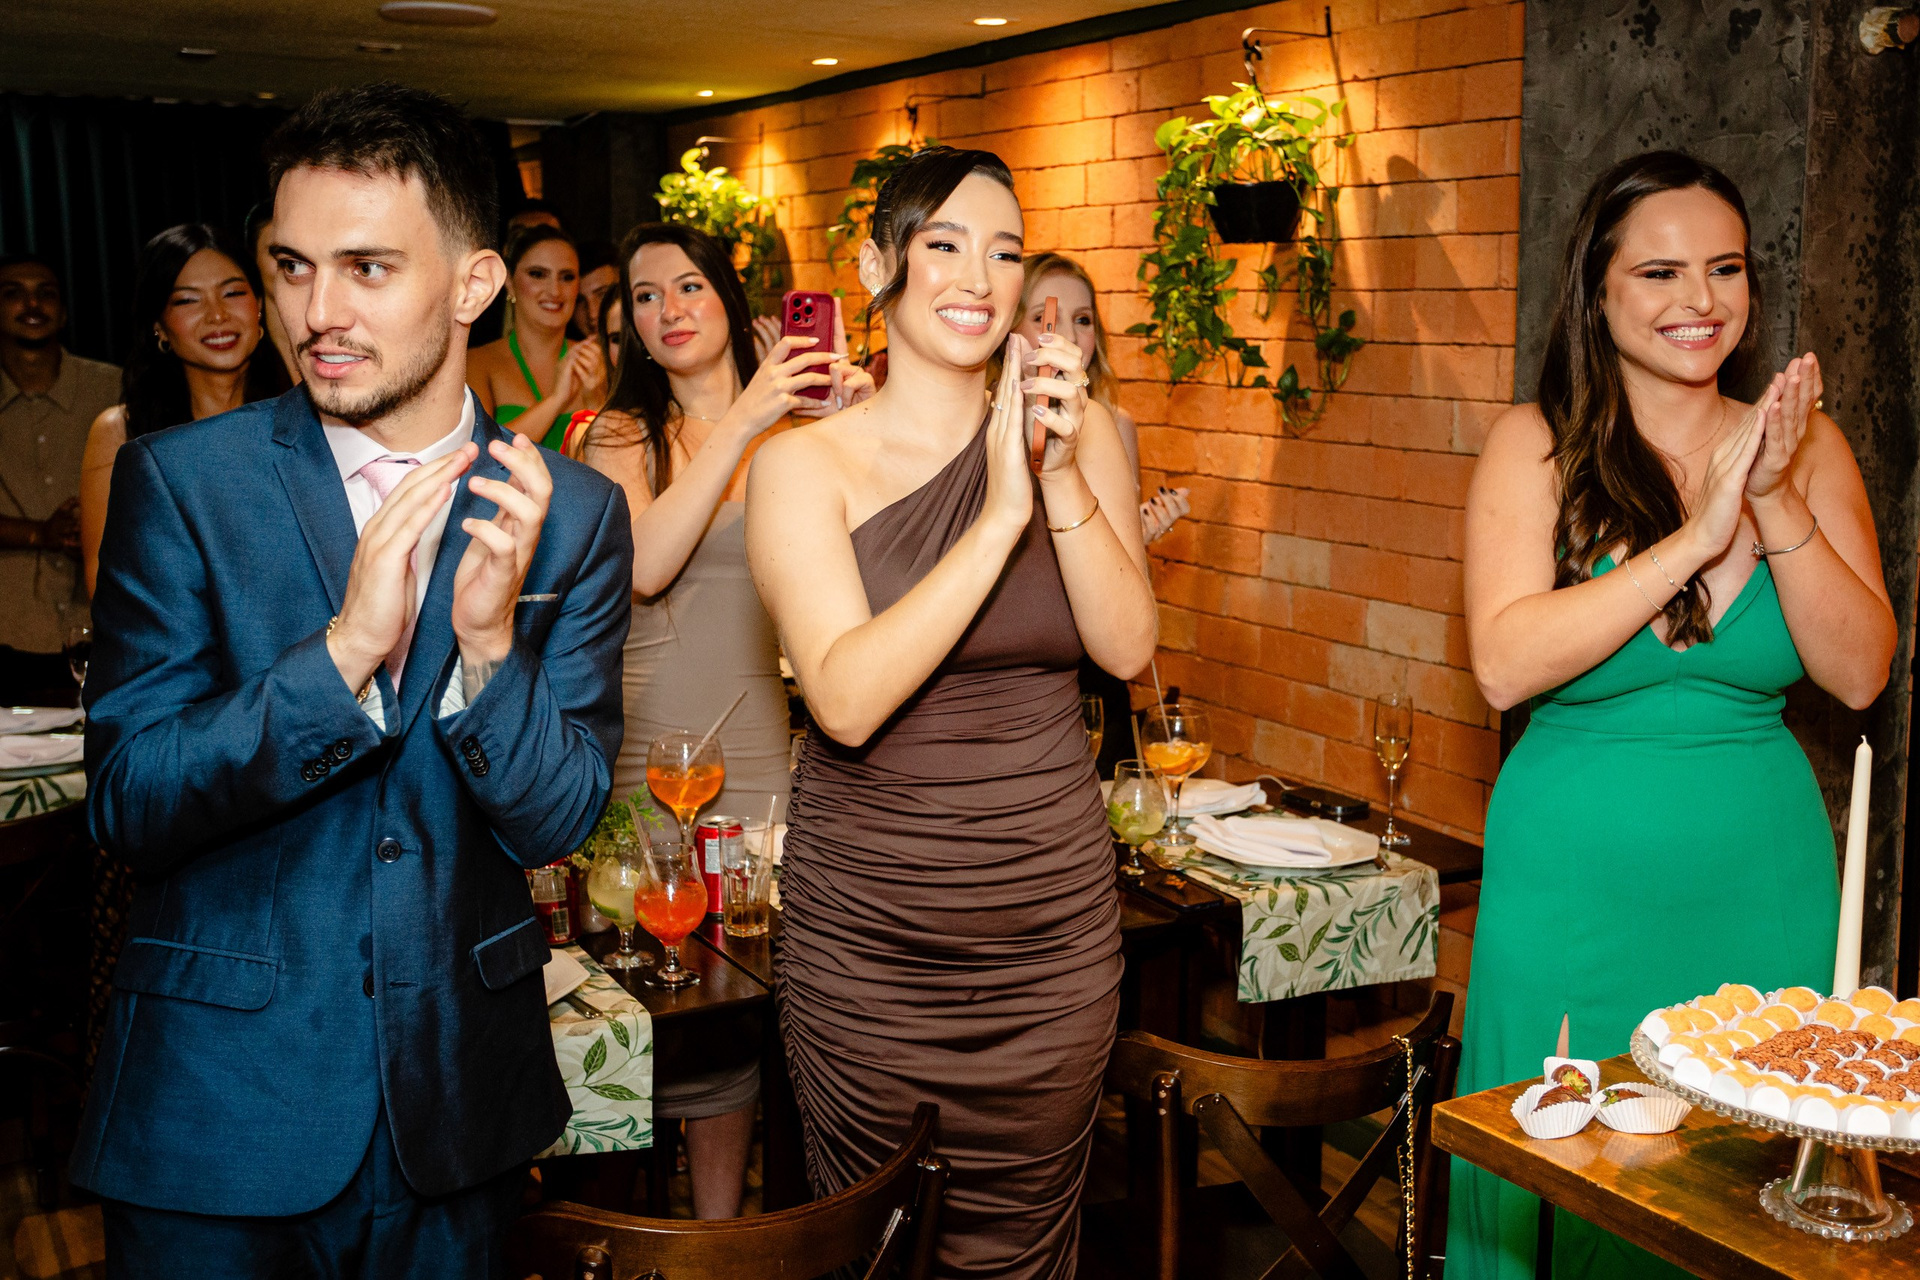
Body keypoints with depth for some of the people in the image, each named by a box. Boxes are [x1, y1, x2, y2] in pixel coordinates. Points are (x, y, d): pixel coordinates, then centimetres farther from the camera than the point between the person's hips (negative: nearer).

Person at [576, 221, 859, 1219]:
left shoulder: (793, 427, 7)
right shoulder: (621, 436, 4)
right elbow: (645, 565, -14)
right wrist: (740, 425, -16)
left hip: (758, 751, 1)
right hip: (646, 751, -1)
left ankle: (719, 1230, 22)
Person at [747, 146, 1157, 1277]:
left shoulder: (1081, 437, 2)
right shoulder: (806, 465, -7)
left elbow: (1128, 649, -6)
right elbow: (848, 699, -20)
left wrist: (1065, 477, -19)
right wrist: (1003, 513, -23)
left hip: (1053, 919, 2)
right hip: (869, 924, -2)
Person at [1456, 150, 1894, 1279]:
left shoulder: (1806, 445, 2)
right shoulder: (1537, 446, -6)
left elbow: (1860, 674, -5)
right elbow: (1503, 666, -18)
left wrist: (1776, 506, -17)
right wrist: (1698, 535, -21)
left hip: (1764, 882, 3)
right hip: (1574, 881, -2)